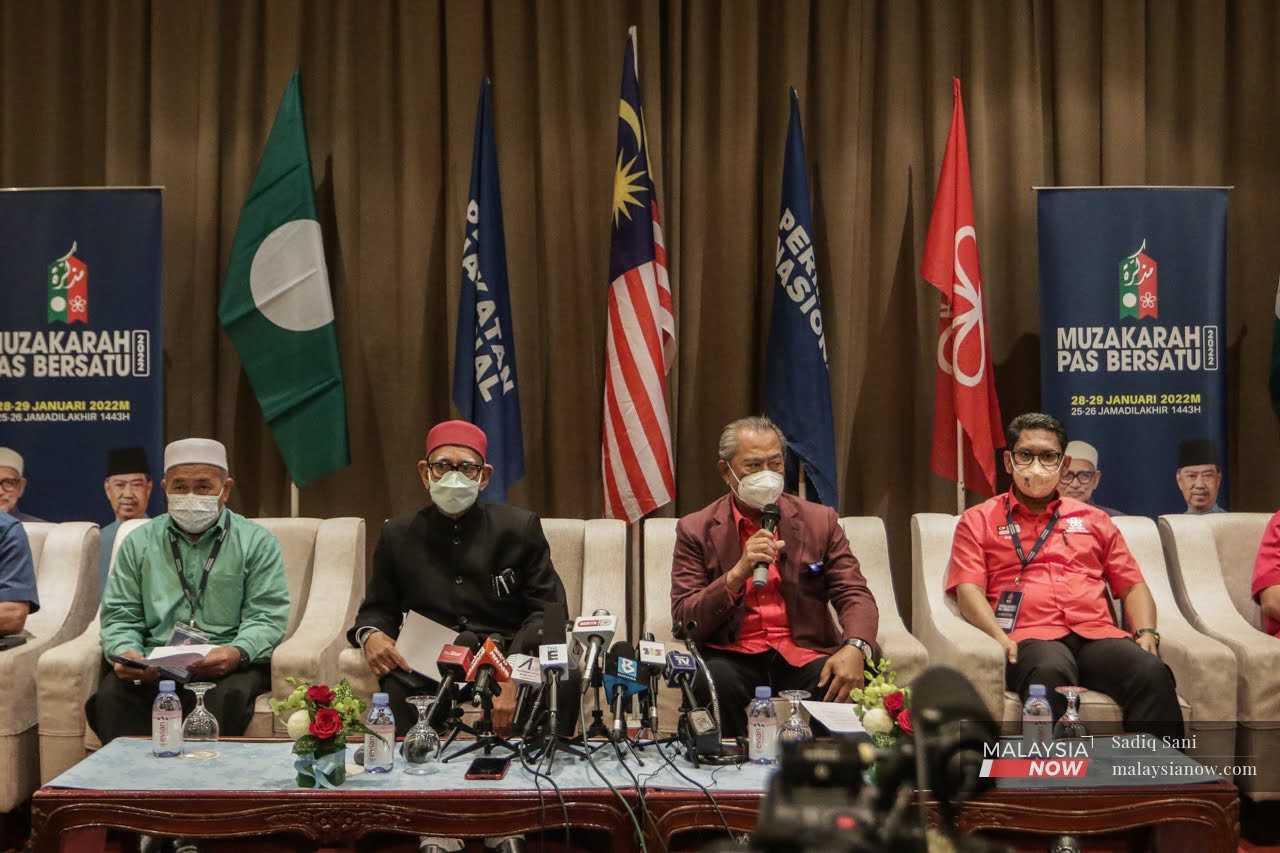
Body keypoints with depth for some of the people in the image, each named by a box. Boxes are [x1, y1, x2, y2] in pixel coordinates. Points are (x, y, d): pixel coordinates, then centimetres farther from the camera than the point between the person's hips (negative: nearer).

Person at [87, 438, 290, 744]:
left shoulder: (257, 542, 9)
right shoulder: (138, 543, 18)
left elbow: (267, 618, 0)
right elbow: (119, 616, 14)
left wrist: (236, 652, -22)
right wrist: (127, 652, -10)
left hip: (229, 664, -2)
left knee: (229, 696, -36)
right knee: (112, 693, -29)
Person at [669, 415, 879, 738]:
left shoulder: (819, 521, 12)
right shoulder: (696, 530, 6)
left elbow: (855, 596, 6)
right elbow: (684, 622, -2)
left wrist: (855, 648, -17)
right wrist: (738, 573, -17)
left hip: (804, 657, 1)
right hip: (732, 658, -1)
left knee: (844, 687, -30)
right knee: (715, 681, -34)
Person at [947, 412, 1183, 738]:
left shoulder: (1093, 519, 29)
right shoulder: (979, 521, 19)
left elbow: (1132, 585, 25)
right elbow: (968, 590, 5)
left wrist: (1146, 633, 4)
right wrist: (999, 637, -13)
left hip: (1098, 636, 3)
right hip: (1032, 638, -3)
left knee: (1153, 674, -31)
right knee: (1050, 675, -41)